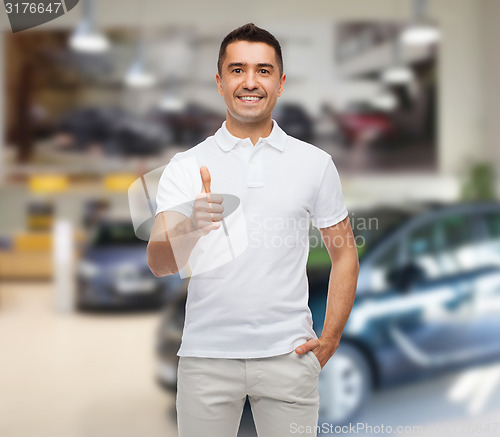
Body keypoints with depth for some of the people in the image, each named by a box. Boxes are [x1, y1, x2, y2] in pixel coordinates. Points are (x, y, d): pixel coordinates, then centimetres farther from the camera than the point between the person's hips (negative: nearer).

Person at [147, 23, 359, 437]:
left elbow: (344, 254, 10)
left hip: (288, 355, 1)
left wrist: (329, 340, 3)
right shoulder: (186, 166, 1)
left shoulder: (316, 163, 4)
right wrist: (192, 227, -31)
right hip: (206, 356, 0)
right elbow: (158, 263, -9)